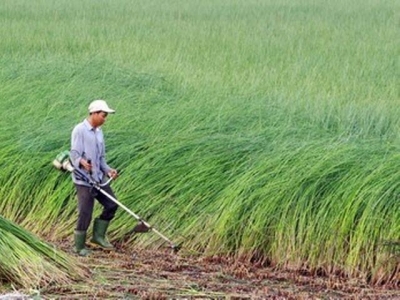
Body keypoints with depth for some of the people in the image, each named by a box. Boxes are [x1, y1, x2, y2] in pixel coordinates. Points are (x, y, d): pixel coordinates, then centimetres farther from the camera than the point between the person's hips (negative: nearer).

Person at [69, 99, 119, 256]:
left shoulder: (99, 132, 15)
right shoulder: (79, 130, -12)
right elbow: (74, 154, -18)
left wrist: (108, 170, 6)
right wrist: (82, 162, -39)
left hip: (99, 178, 8)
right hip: (84, 180, -8)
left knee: (111, 205, 6)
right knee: (85, 213, -5)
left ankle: (98, 236, 19)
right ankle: (79, 247, 10)